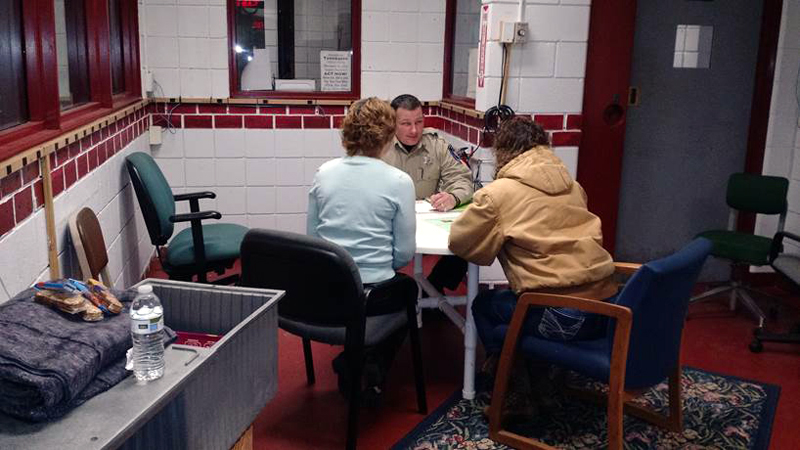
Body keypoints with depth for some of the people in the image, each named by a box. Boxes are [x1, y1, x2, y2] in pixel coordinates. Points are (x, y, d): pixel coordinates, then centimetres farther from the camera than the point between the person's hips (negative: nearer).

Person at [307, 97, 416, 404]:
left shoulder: (324, 173, 0)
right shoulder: (398, 182, -12)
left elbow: (311, 235, 7)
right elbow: (404, 253, -6)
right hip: (371, 293, -4)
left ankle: (352, 365, 21)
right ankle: (370, 370, 12)